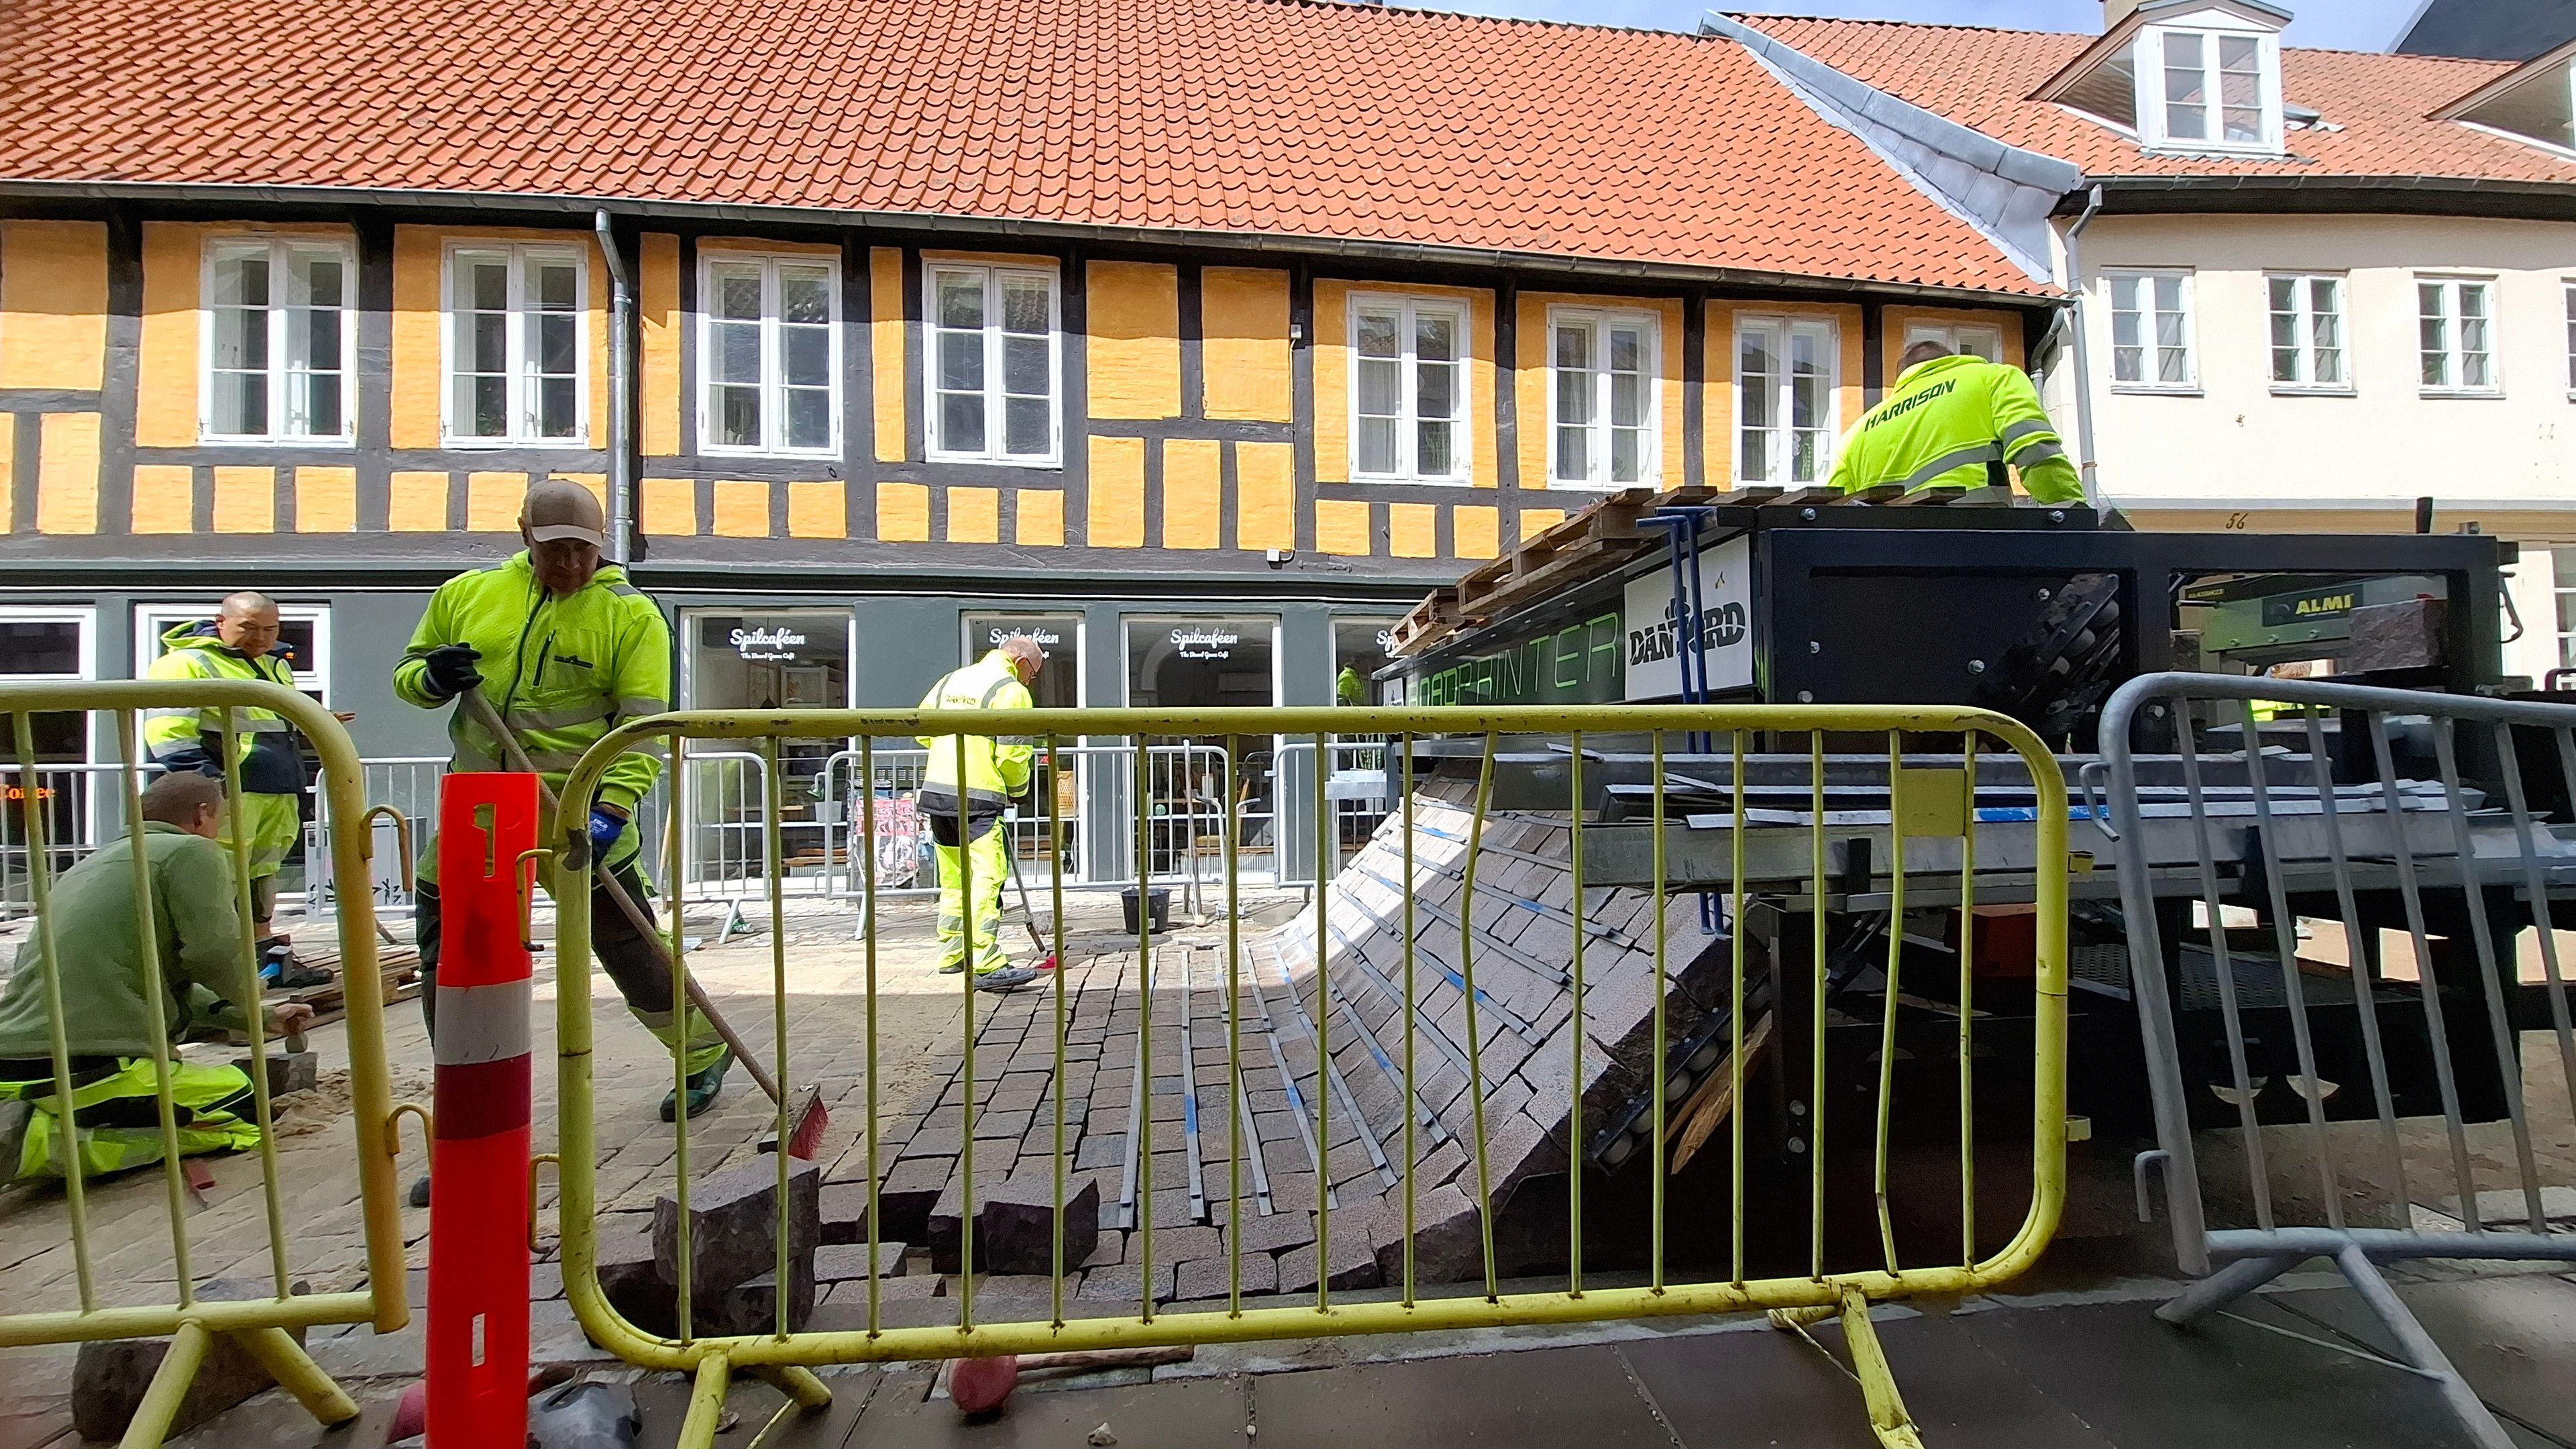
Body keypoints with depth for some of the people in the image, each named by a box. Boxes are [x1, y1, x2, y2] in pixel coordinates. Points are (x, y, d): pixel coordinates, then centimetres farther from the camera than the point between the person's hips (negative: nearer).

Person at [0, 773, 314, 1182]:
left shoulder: (95, 862, 24)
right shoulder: (193, 851, -3)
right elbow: (216, 954, -16)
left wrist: (262, 1019, 36)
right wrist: (246, 994, 8)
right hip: (90, 1068, -9)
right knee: (248, 1110, 2)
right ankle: (40, 1142, -10)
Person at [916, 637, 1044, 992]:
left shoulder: (950, 679, 16)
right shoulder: (1011, 690, -6)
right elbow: (1013, 753, -11)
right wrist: (1018, 788, 6)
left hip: (937, 790, 8)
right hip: (979, 796, -8)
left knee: (953, 878, 17)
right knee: (987, 879, -10)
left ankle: (952, 953, 25)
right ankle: (988, 966, -16)